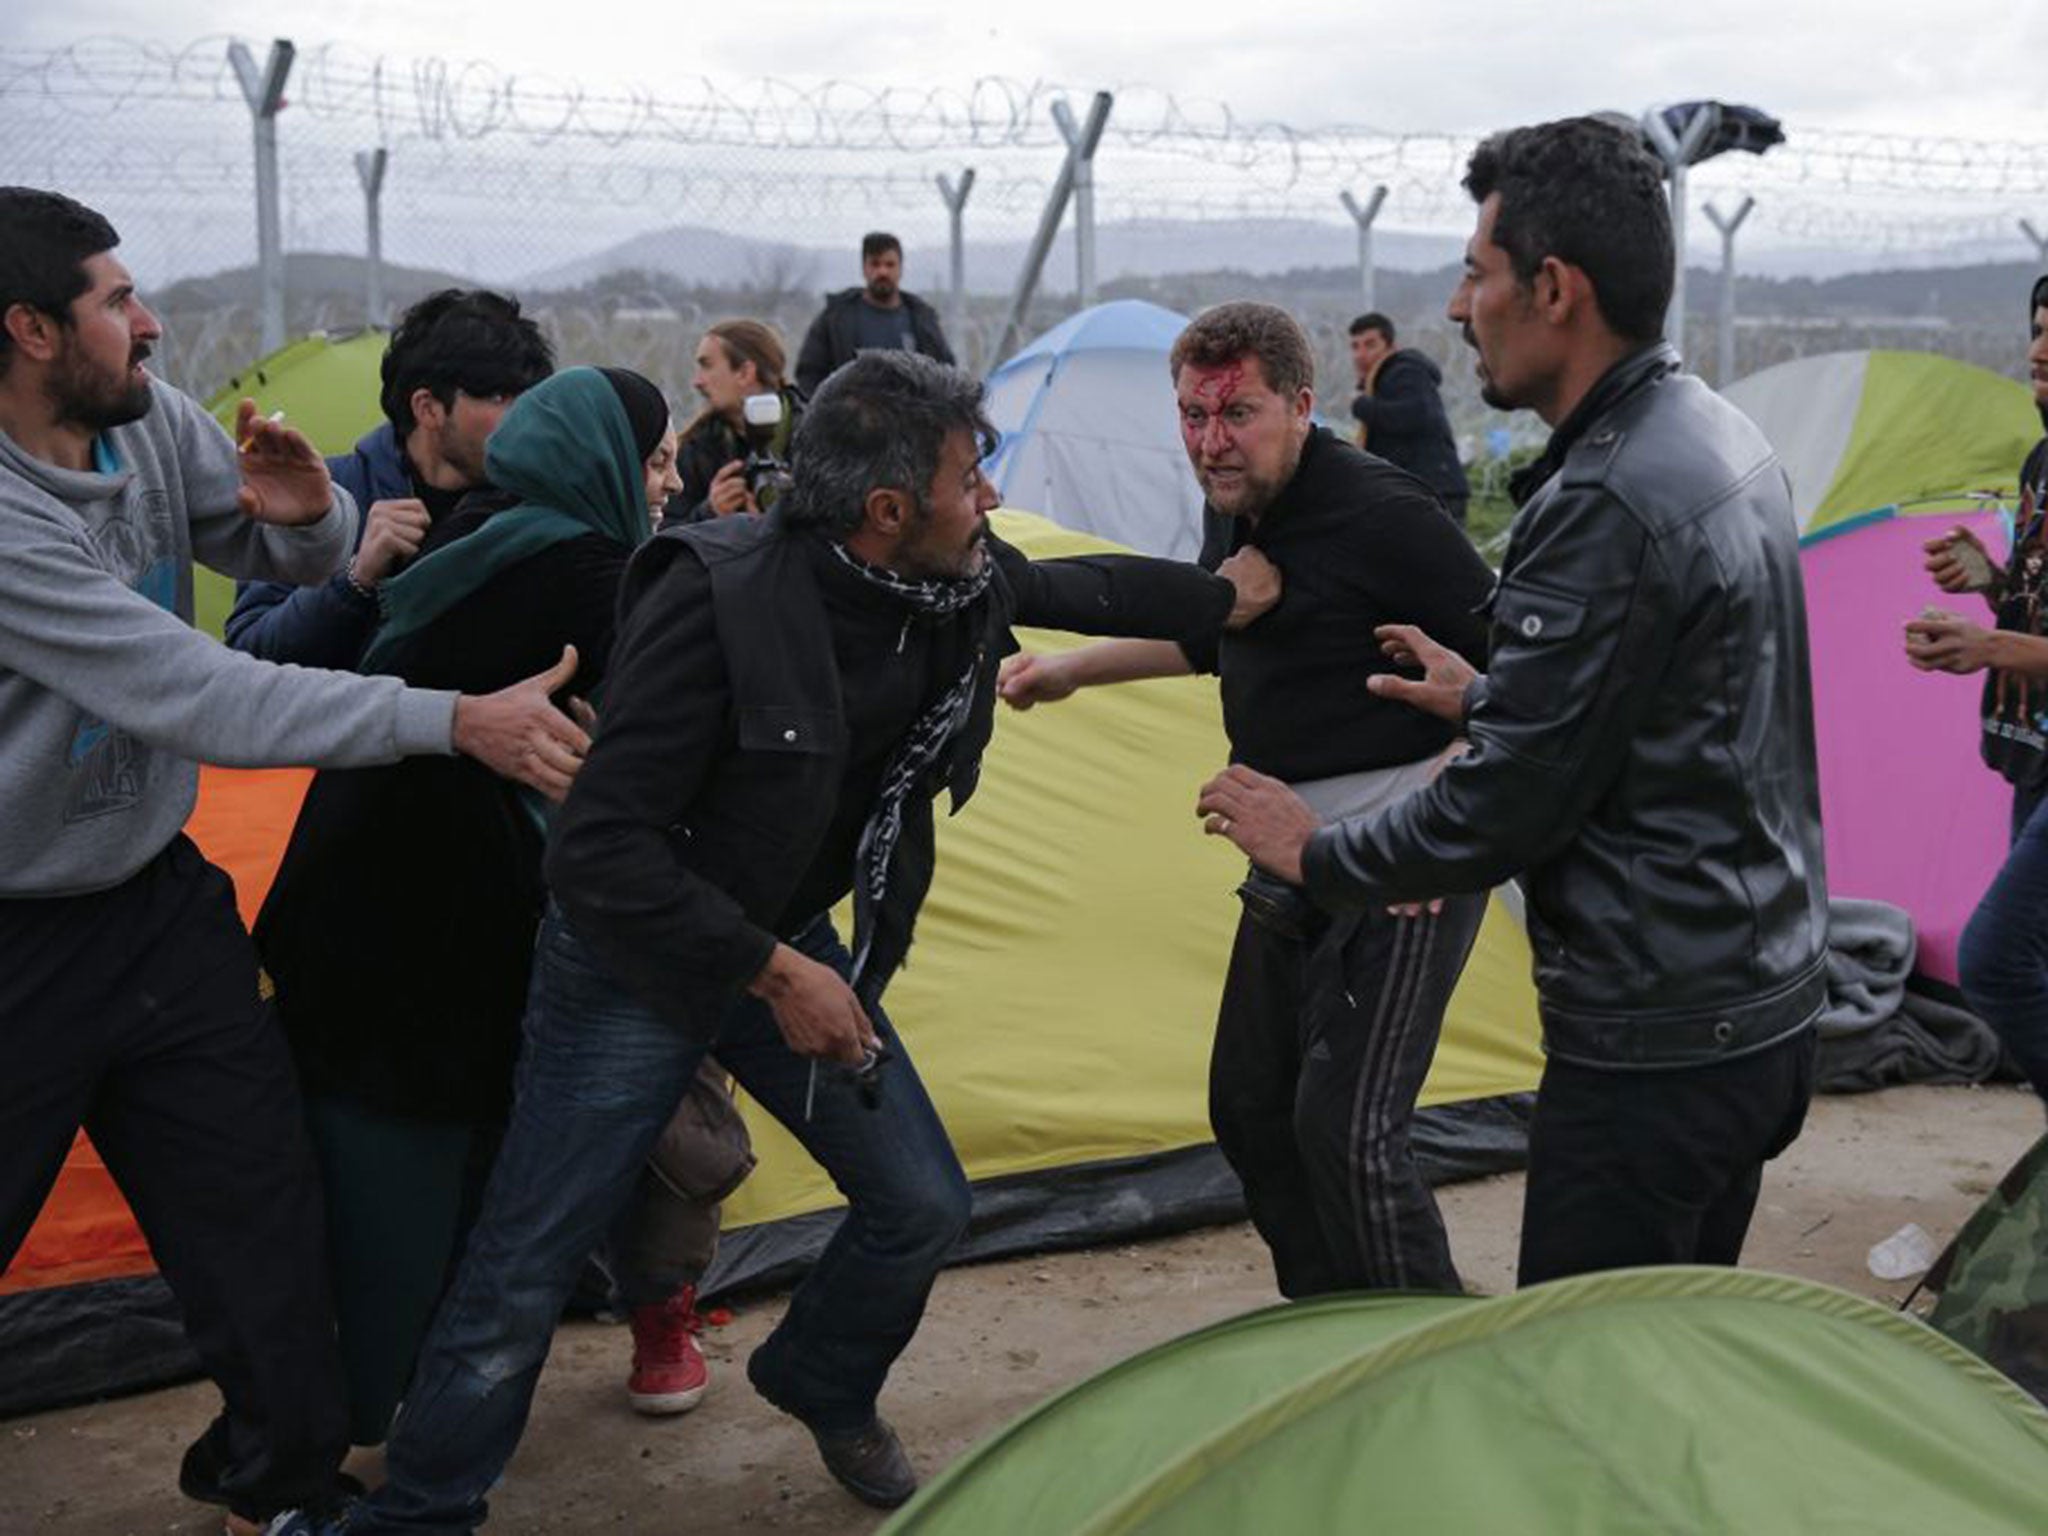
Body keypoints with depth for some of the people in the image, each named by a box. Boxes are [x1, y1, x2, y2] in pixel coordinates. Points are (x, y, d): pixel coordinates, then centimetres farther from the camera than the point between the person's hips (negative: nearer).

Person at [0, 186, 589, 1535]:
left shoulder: (154, 422, -4)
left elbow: (291, 565, 9)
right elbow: (200, 697, -32)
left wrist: (310, 515, -16)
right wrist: (459, 722, -33)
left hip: (155, 901, 7)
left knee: (260, 1208, 10)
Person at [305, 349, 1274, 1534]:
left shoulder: (963, 583, -10)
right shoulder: (720, 598, -31)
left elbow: (1086, 589, 14)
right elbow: (601, 855, -30)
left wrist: (1238, 599, 17)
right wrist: (773, 974, -27)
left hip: (794, 944, 7)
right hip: (638, 959, -6)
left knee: (923, 1206, 9)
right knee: (524, 1278, -3)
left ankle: (824, 1390, 39)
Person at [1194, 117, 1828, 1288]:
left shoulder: (1605, 506, -24)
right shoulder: (1721, 439, 7)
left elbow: (1503, 811, -21)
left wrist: (1315, 853, -5)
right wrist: (1488, 698, 27)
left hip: (1654, 1046, -10)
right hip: (1770, 1002, 10)